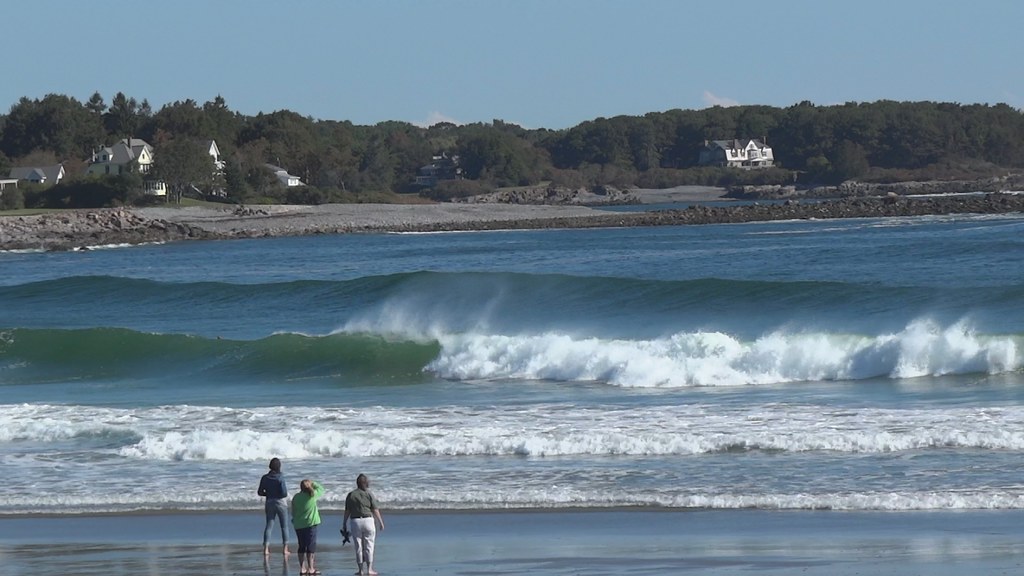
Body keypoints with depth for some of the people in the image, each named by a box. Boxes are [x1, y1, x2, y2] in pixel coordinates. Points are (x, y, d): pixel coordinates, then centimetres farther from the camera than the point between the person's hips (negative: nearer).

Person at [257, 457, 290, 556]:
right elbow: (284, 493, -19)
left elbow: (260, 492, -1)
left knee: (269, 526, 8)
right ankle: (285, 549, 10)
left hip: (269, 503, 3)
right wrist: (285, 495, 3)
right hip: (281, 503, -3)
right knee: (284, 526, 9)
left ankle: (266, 549, 0)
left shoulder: (265, 478, -4)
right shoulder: (280, 478, -16)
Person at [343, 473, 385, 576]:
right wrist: (381, 522, 4)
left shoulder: (351, 495, 1)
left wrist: (344, 525, 10)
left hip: (355, 522, 1)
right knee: (369, 546, 5)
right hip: (368, 520, -1)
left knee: (358, 546, 8)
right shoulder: (369, 494, -4)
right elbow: (375, 510, -4)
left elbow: (347, 512, 2)